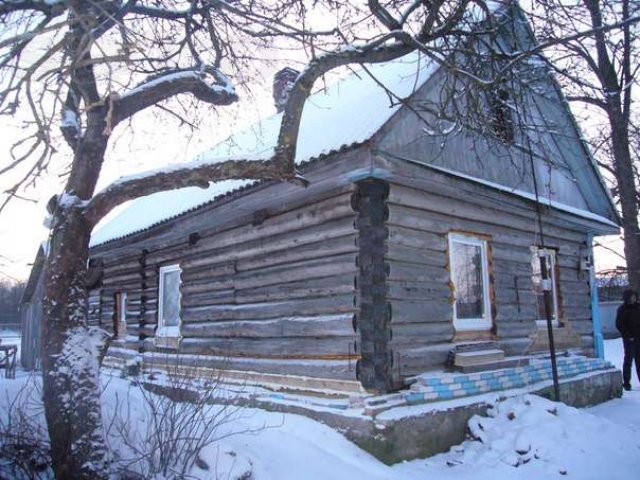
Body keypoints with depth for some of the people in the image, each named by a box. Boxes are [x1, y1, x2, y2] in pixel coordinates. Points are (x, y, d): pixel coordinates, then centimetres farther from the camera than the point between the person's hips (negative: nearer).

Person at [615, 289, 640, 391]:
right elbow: (619, 325, -8)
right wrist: (628, 336, -13)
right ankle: (626, 383, 6)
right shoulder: (622, 309, -6)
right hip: (629, 339, -5)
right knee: (628, 360, -1)